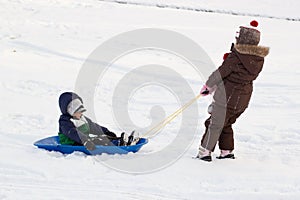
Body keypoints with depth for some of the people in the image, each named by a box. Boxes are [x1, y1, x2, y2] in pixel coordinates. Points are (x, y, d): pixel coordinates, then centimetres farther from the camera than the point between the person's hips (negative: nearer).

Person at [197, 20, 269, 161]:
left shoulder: (235, 57, -21)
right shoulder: (259, 58, 0)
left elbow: (221, 72, -15)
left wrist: (208, 86, 1)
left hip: (227, 96, -7)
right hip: (244, 99, 7)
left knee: (215, 123, 3)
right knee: (226, 123, 23)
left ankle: (205, 152, 5)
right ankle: (227, 151, 27)